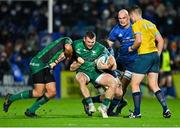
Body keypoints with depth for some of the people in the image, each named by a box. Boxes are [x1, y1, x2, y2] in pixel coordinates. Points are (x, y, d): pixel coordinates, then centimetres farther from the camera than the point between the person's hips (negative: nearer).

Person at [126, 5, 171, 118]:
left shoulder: (136, 25, -5)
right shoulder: (151, 24, 17)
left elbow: (139, 40, -19)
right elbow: (161, 40, 16)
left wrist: (132, 48, -1)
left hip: (144, 55, -7)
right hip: (155, 55, 7)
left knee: (135, 84, 2)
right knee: (154, 85, 11)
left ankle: (137, 112, -1)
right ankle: (165, 109, -2)